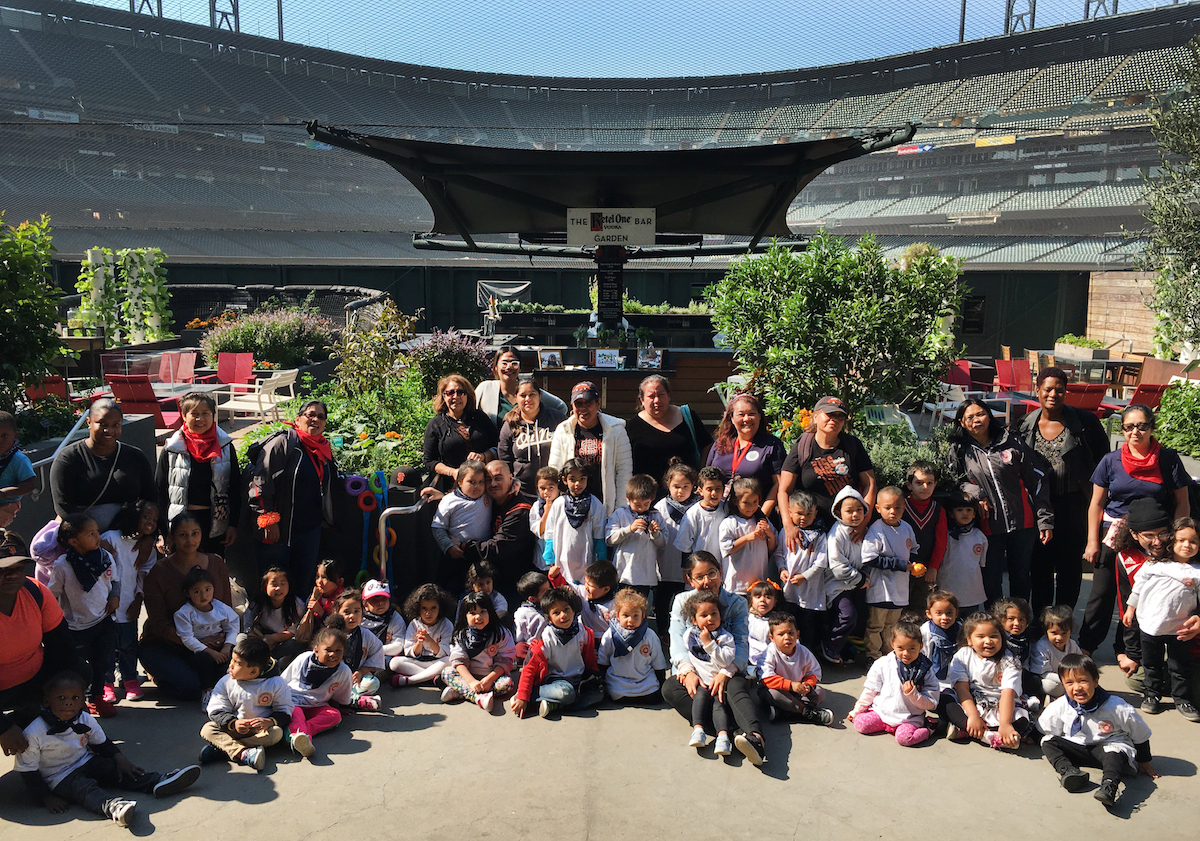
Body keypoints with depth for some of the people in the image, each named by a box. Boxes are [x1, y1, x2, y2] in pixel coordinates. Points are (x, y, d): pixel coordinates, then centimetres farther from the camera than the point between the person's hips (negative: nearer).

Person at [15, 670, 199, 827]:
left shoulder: (85, 720, -4)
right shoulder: (34, 734, -19)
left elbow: (102, 744, 11)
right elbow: (28, 771, -13)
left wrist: (120, 758, -6)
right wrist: (46, 798, -18)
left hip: (87, 762, 7)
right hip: (61, 778, -6)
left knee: (115, 769, -16)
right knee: (84, 787, -33)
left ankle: (158, 781, -29)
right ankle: (113, 807, -61)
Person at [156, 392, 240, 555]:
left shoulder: (225, 447, 1)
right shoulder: (171, 450, -1)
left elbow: (235, 489, 5)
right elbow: (160, 491, 3)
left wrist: (233, 525, 1)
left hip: (215, 524, 1)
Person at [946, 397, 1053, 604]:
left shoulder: (1012, 443, 0)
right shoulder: (957, 452, 2)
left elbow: (1037, 481, 2)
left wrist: (1045, 520, -2)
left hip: (1022, 524, 0)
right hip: (988, 526, 0)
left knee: (1021, 576, 10)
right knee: (991, 580, 3)